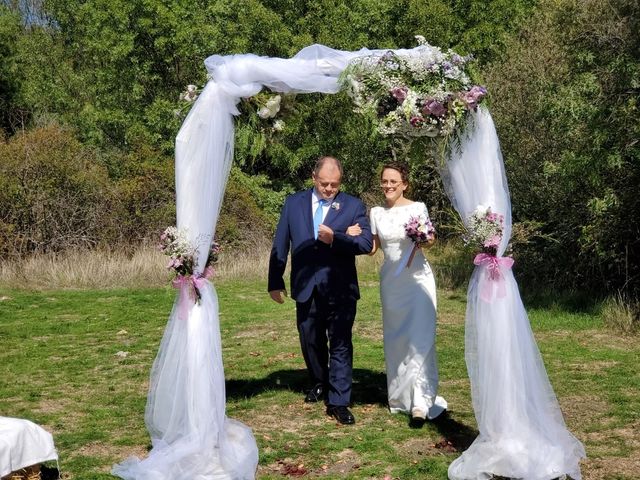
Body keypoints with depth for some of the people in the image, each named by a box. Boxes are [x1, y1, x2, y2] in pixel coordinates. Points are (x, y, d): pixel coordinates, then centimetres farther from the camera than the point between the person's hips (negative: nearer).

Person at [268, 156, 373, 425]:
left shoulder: (353, 206, 0)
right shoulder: (294, 203, 5)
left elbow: (367, 243, -10)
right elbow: (280, 245, 7)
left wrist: (335, 239, -23)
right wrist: (275, 282, 6)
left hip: (340, 289, -3)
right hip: (306, 289, 3)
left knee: (340, 345, -2)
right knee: (311, 342, 17)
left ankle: (339, 402, 5)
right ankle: (320, 384, 40)